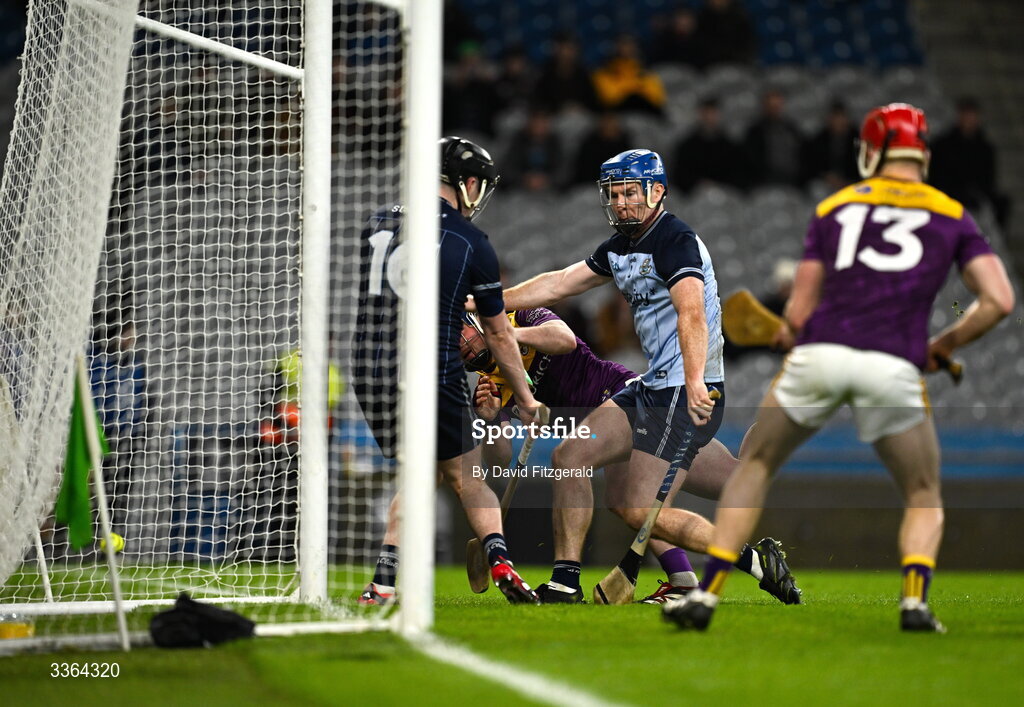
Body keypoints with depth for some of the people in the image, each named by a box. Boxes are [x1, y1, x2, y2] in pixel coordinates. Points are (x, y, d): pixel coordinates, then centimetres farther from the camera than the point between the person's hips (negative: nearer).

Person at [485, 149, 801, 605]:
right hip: (650, 387, 9)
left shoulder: (675, 242, -15)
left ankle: (757, 561, -10)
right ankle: (566, 583, 7)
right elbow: (560, 284, 22)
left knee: (637, 510, -14)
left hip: (687, 394, -9)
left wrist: (695, 383, -45)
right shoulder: (620, 248, 14)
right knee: (569, 458, 3)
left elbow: (692, 312, -30)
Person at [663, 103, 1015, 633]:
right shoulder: (952, 217, 17)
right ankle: (915, 599, -8)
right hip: (893, 367, -1)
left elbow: (798, 313, 14)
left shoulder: (834, 208, 18)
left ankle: (706, 594, 15)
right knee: (924, 499, 18)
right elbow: (998, 301, 7)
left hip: (819, 354, 1)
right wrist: (942, 347, 20)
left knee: (755, 466, 22)